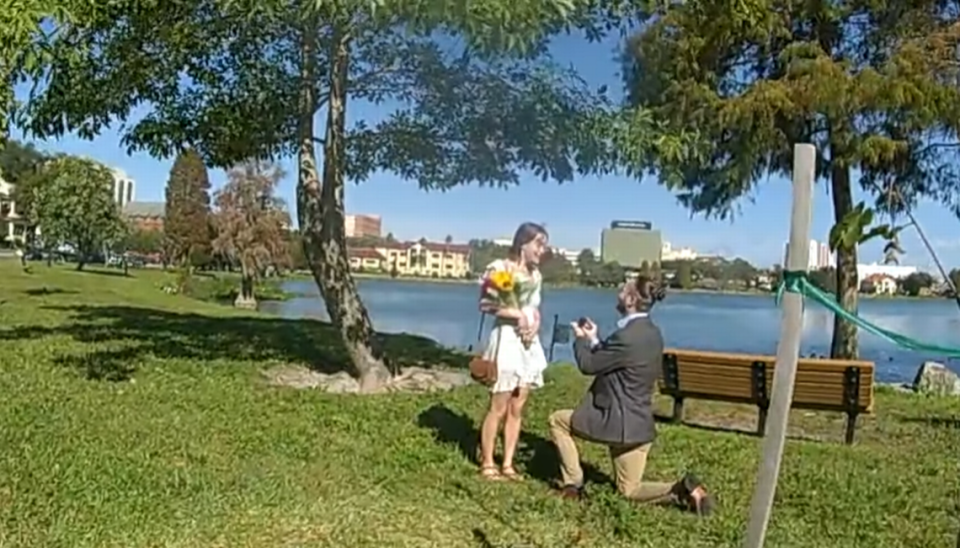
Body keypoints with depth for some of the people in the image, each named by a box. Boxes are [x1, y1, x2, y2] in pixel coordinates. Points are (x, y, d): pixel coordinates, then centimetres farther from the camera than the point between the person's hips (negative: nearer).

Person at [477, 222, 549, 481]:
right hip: (506, 339, -7)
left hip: (529, 342, 7)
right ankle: (487, 464, 10)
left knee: (517, 409, 9)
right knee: (498, 408, -2)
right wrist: (517, 315, -17)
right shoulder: (499, 268, -7)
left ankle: (507, 464, 16)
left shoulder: (535, 275, 13)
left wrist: (534, 324, -3)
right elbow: (485, 304, -14)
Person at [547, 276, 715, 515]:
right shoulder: (651, 332, 6)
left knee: (558, 421, 11)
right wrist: (594, 339, 16)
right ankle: (683, 489, -2)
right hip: (638, 422, 9)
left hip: (619, 421, -9)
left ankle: (573, 484, 13)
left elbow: (588, 365, -13)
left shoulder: (627, 336, -24)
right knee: (630, 489, 19)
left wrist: (581, 339, 5)